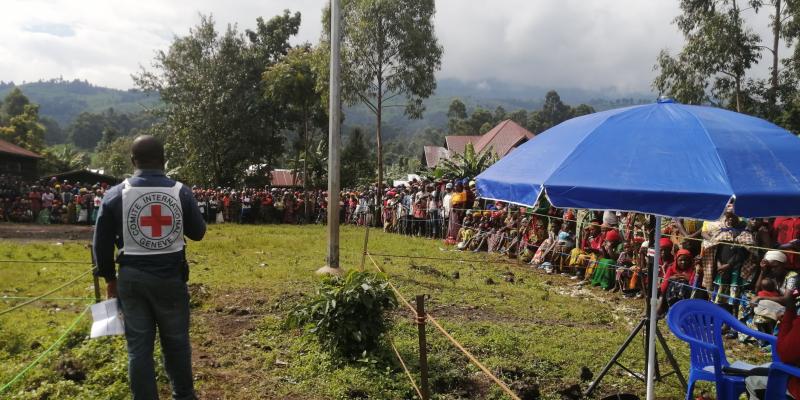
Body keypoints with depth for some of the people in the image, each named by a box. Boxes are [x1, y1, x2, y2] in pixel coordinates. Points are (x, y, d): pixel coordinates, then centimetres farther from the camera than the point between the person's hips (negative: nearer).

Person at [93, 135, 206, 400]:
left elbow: (102, 242, 1)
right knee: (176, 341, 15)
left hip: (132, 278, 0)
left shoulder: (116, 195, -4)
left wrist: (109, 278, 13)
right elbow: (198, 232, 4)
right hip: (171, 277, 0)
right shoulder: (181, 192, -7)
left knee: (139, 346, 10)